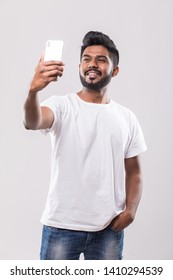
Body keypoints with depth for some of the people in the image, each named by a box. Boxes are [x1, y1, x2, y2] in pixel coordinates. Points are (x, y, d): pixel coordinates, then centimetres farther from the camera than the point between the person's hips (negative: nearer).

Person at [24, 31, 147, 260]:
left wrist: (131, 209, -6)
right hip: (62, 224, -2)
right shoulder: (61, 105, -4)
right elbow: (32, 123, -26)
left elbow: (133, 171, 10)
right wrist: (33, 90, -46)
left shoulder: (127, 118, 6)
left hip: (109, 227, 3)